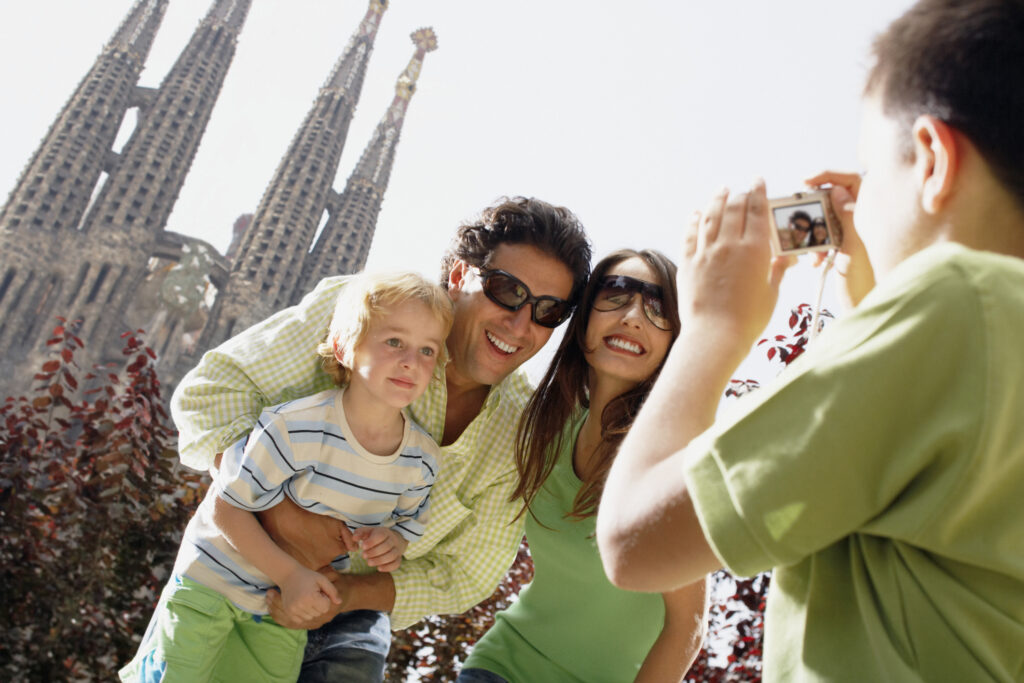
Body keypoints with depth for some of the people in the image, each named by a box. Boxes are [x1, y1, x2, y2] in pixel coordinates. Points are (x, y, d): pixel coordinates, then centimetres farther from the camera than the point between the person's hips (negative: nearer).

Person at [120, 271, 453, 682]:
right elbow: (227, 508, -22)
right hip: (214, 578, -4)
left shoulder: (423, 460, -16)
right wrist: (289, 574, -27)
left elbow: (407, 527, 3)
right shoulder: (298, 428, -32)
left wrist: (392, 543, -19)